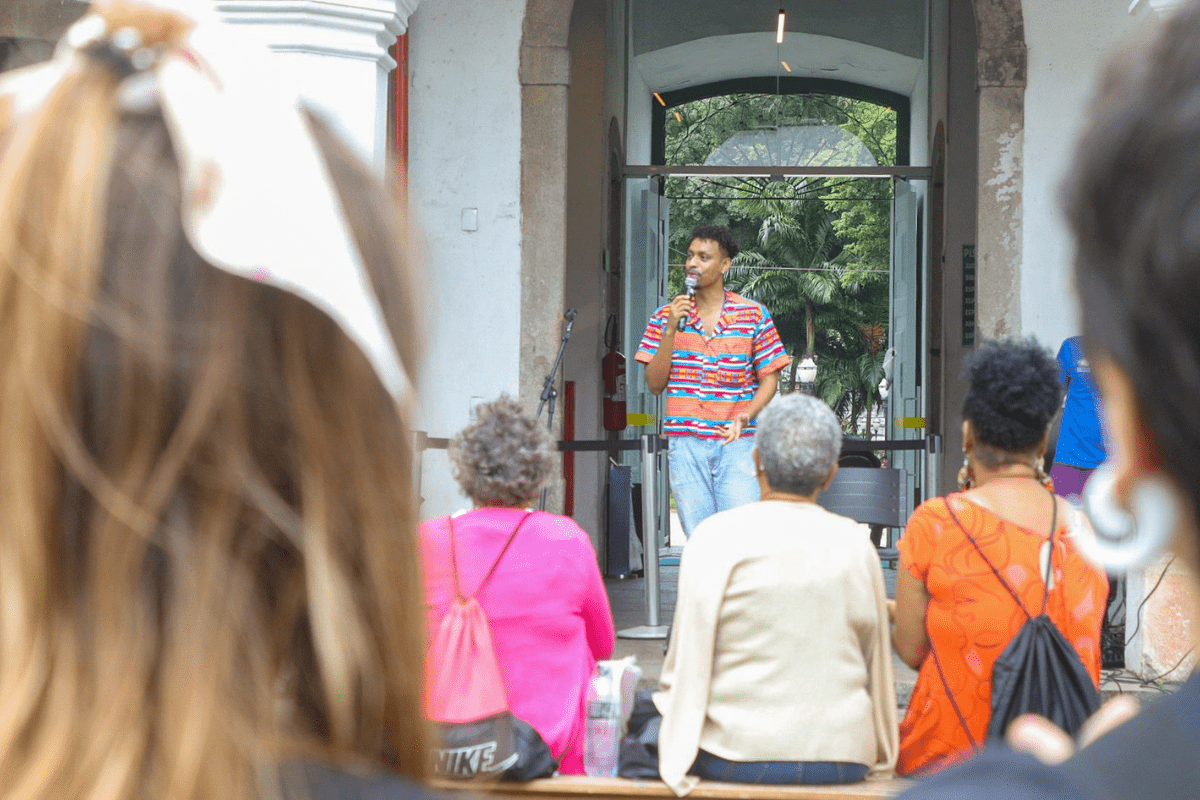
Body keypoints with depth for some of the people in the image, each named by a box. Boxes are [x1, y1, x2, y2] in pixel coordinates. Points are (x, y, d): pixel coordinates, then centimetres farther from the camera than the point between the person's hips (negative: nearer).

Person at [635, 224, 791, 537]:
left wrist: (746, 416, -13)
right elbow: (655, 384, 4)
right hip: (685, 443, 2)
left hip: (737, 443, -1)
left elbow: (769, 377, 6)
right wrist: (670, 330, -8)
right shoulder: (666, 316, 8)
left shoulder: (754, 315, 4)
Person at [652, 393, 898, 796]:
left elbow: (686, 662, -9)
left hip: (736, 756, -4)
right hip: (842, 757, 4)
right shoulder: (857, 544, 1)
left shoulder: (715, 538, -9)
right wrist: (879, 756, 23)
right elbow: (877, 667, 8)